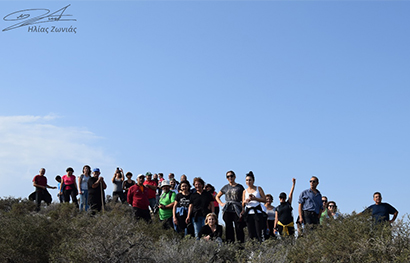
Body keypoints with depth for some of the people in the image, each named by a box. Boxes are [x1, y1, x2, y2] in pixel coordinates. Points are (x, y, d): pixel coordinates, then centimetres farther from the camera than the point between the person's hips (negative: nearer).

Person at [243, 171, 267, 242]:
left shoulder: (258, 189, 7)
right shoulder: (245, 191, 14)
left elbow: (264, 199, 1)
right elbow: (243, 204, 13)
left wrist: (255, 198, -12)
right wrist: (245, 201, -10)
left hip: (257, 212, -3)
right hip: (249, 213, 3)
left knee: (259, 233, -11)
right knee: (251, 233, 0)